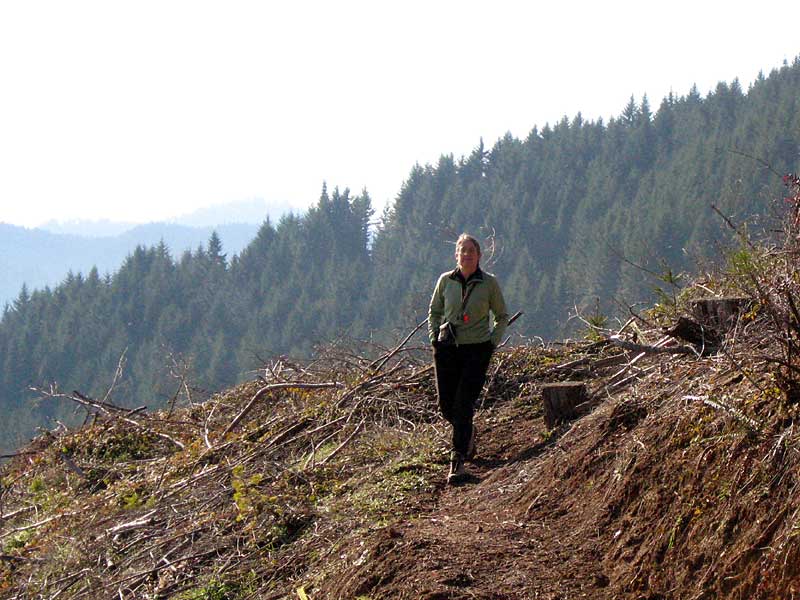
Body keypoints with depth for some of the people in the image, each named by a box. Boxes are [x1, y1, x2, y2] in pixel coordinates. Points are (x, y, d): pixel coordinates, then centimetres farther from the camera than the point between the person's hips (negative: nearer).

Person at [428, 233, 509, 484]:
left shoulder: (489, 283, -2)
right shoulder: (446, 281, 3)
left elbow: (502, 316, 10)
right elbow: (434, 311, 18)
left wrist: (493, 341, -1)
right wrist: (434, 337, 5)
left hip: (477, 350, -3)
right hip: (447, 349, 3)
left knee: (463, 404, -11)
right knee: (446, 406, 5)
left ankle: (457, 461, -9)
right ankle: (468, 434, 36)